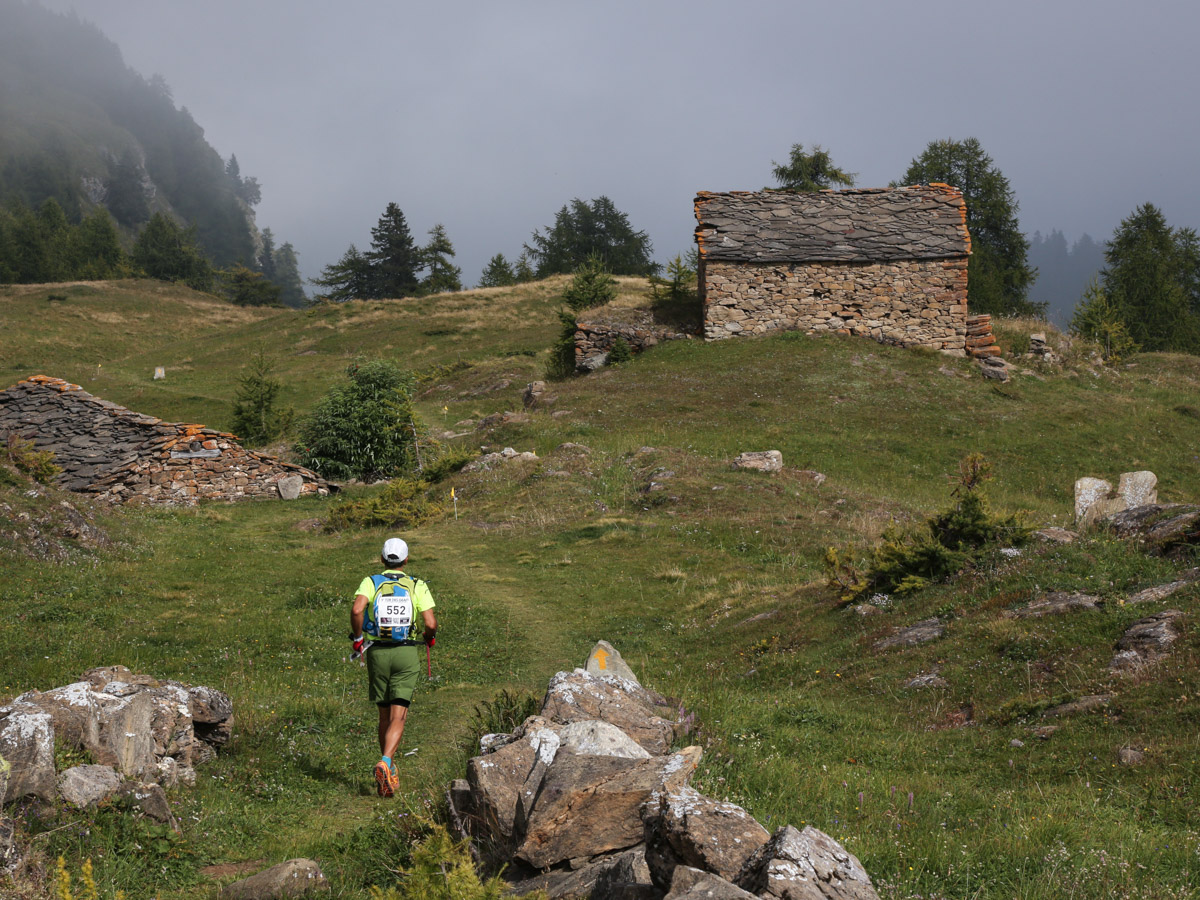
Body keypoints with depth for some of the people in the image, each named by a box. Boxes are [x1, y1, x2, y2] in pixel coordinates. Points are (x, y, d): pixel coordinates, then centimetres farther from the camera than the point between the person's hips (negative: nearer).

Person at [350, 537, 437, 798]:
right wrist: (429, 637, 13)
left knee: (385, 716, 16)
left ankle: (389, 770, 22)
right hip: (407, 655, -2)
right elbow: (430, 623, -10)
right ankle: (385, 764, -29)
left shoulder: (371, 582, 1)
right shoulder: (417, 586, 0)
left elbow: (357, 609, -19)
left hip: (377, 653, 2)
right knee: (398, 718, -6)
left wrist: (357, 637, -3)